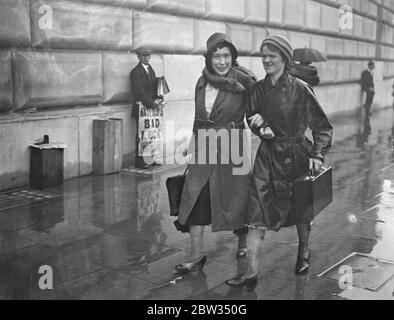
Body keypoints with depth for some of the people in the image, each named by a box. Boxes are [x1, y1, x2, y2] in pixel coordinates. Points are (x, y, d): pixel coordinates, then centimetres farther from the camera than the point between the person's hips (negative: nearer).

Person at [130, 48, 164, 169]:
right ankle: (139, 160, 3)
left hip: (152, 106, 6)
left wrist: (159, 99, -2)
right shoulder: (135, 72, -6)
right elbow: (138, 92, -15)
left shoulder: (151, 70, 19)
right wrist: (152, 103, -21)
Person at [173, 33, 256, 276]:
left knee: (236, 198, 7)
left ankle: (243, 243, 33)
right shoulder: (202, 82, 6)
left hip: (232, 147, -4)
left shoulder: (243, 81, -8)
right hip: (203, 148, 4)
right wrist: (195, 146, 15)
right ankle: (196, 255, 7)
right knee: (196, 199, -1)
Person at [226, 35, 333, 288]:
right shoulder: (259, 88, 2)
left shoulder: (300, 89, -11)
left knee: (301, 210, 15)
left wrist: (318, 154, -18)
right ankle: (252, 273, -1)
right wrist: (258, 123, -9)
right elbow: (251, 116, 14)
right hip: (268, 155, 3)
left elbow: (323, 126, -7)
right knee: (257, 214, -6)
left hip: (296, 155, -3)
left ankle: (304, 252, 43)